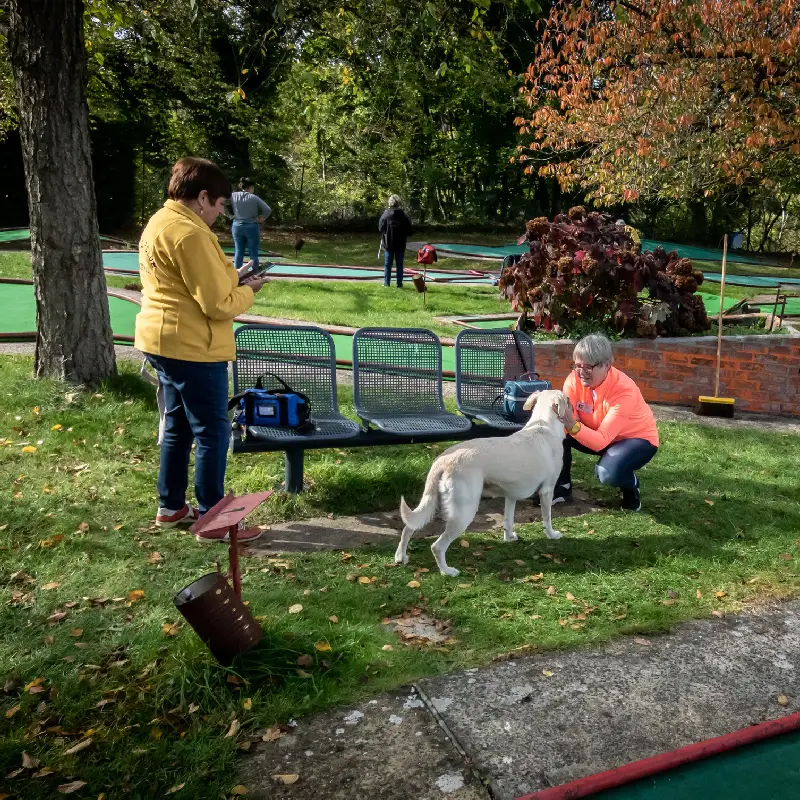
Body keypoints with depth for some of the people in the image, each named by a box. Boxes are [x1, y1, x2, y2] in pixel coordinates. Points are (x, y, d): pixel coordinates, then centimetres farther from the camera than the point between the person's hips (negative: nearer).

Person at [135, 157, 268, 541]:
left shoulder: (159, 223, 13)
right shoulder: (190, 234, -20)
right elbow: (219, 305, -21)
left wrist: (231, 278, 9)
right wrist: (248, 290, -3)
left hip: (163, 341, 10)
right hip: (191, 347, -10)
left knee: (177, 427, 19)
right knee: (213, 433, 0)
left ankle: (171, 507, 29)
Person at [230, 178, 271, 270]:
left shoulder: (233, 196, 0)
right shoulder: (254, 198, -9)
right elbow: (268, 210, -12)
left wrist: (232, 215, 8)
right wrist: (261, 219, 1)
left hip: (237, 226, 3)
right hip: (251, 227, -3)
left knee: (238, 252, 9)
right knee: (253, 253, 3)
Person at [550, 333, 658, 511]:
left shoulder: (624, 391, -33)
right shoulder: (575, 379, -18)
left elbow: (600, 441, -38)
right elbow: (568, 424, -25)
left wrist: (573, 426, -55)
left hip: (637, 438, -5)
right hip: (597, 434, 5)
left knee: (608, 472, -35)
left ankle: (631, 486, 2)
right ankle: (562, 487, 0)